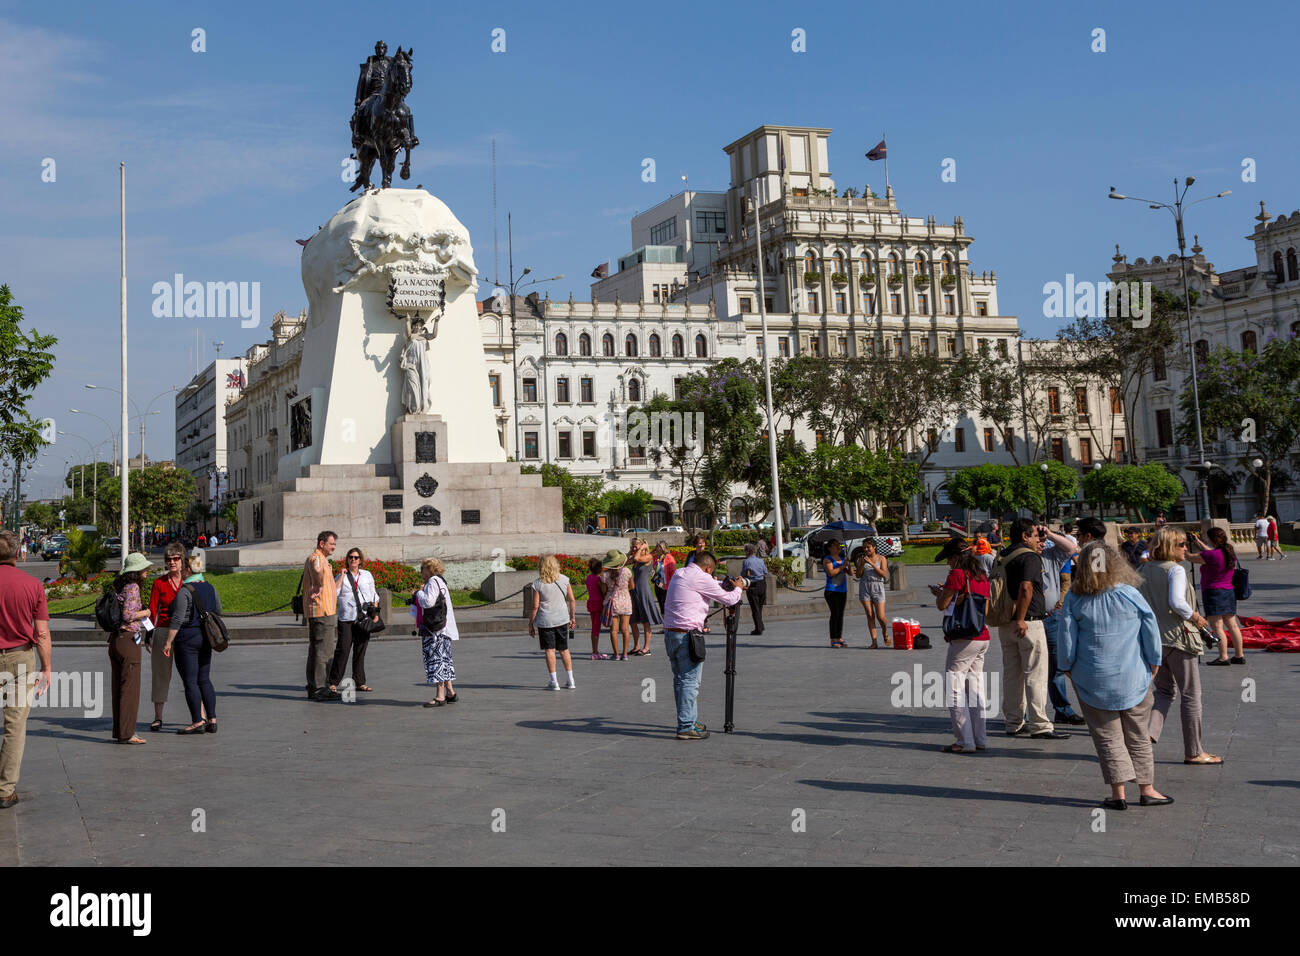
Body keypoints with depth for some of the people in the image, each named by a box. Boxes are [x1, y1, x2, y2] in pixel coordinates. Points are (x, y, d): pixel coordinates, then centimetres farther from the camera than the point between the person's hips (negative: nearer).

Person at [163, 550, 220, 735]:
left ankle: (198, 722, -2)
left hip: (187, 638, -7)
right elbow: (218, 612, 13)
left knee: (190, 681, -2)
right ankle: (212, 720, 9)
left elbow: (177, 619, -17)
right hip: (206, 638, 7)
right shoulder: (210, 588, 8)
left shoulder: (184, 591, -14)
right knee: (204, 680, 12)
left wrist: (168, 642, -14)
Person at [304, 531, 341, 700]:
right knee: (324, 651, -9)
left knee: (315, 649, 13)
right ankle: (321, 688, -8)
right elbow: (317, 571, -39)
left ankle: (313, 688, 19)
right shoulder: (316, 558, -14)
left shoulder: (322, 559, 21)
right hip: (323, 611, -11)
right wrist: (319, 587, -29)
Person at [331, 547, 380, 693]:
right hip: (346, 618, -2)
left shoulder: (367, 575, 15)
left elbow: (374, 596, 19)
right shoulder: (341, 576, 8)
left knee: (360, 651, 5)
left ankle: (360, 682, 10)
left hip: (364, 619, 3)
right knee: (343, 650, -9)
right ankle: (333, 682, -4)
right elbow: (333, 592, -8)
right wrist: (342, 575, -6)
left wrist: (375, 613, 8)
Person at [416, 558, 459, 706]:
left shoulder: (433, 582, -12)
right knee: (443, 660, 15)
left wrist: (419, 592, -5)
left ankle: (440, 697, -10)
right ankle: (450, 693, 20)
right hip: (443, 630, 10)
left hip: (435, 631, -10)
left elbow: (428, 602, -22)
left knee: (436, 660, -9)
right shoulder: (440, 581, 19)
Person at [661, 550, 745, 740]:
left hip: (670, 632, 9)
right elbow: (728, 599, 0)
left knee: (680, 680, 15)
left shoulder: (679, 574, 16)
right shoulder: (702, 578, -10)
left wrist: (727, 584, 26)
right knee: (690, 681, -5)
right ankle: (686, 727, -5)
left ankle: (689, 721, 24)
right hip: (687, 634, -9)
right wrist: (737, 588, 18)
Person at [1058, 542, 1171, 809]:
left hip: (1093, 680, -1)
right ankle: (1147, 789, 19)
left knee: (1107, 736, 7)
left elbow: (1066, 638, -5)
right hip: (1132, 678, 1)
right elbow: (1151, 631, 0)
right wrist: (1153, 663, 14)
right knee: (1137, 736, 13)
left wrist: (1068, 668, 9)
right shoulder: (1130, 595, -6)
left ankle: (1118, 793, 5)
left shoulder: (1074, 599, -8)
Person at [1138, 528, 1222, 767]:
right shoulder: (1175, 570, -13)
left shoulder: (1143, 571, 7)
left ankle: (1149, 731, -2)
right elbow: (1176, 602, -26)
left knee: (1164, 690, 21)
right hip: (1178, 638, -6)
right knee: (1191, 695, 6)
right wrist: (1195, 618, -11)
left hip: (1152, 638, 7)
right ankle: (1194, 752, 13)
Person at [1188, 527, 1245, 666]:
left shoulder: (1212, 555, -18)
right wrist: (1198, 542, 30)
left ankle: (1223, 657, -8)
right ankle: (1239, 656, 16)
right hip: (1229, 592, 8)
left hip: (1214, 592, -8)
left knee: (1217, 627, -6)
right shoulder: (1230, 553, 7)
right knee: (1232, 625, 11)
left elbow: (1190, 558, -11)